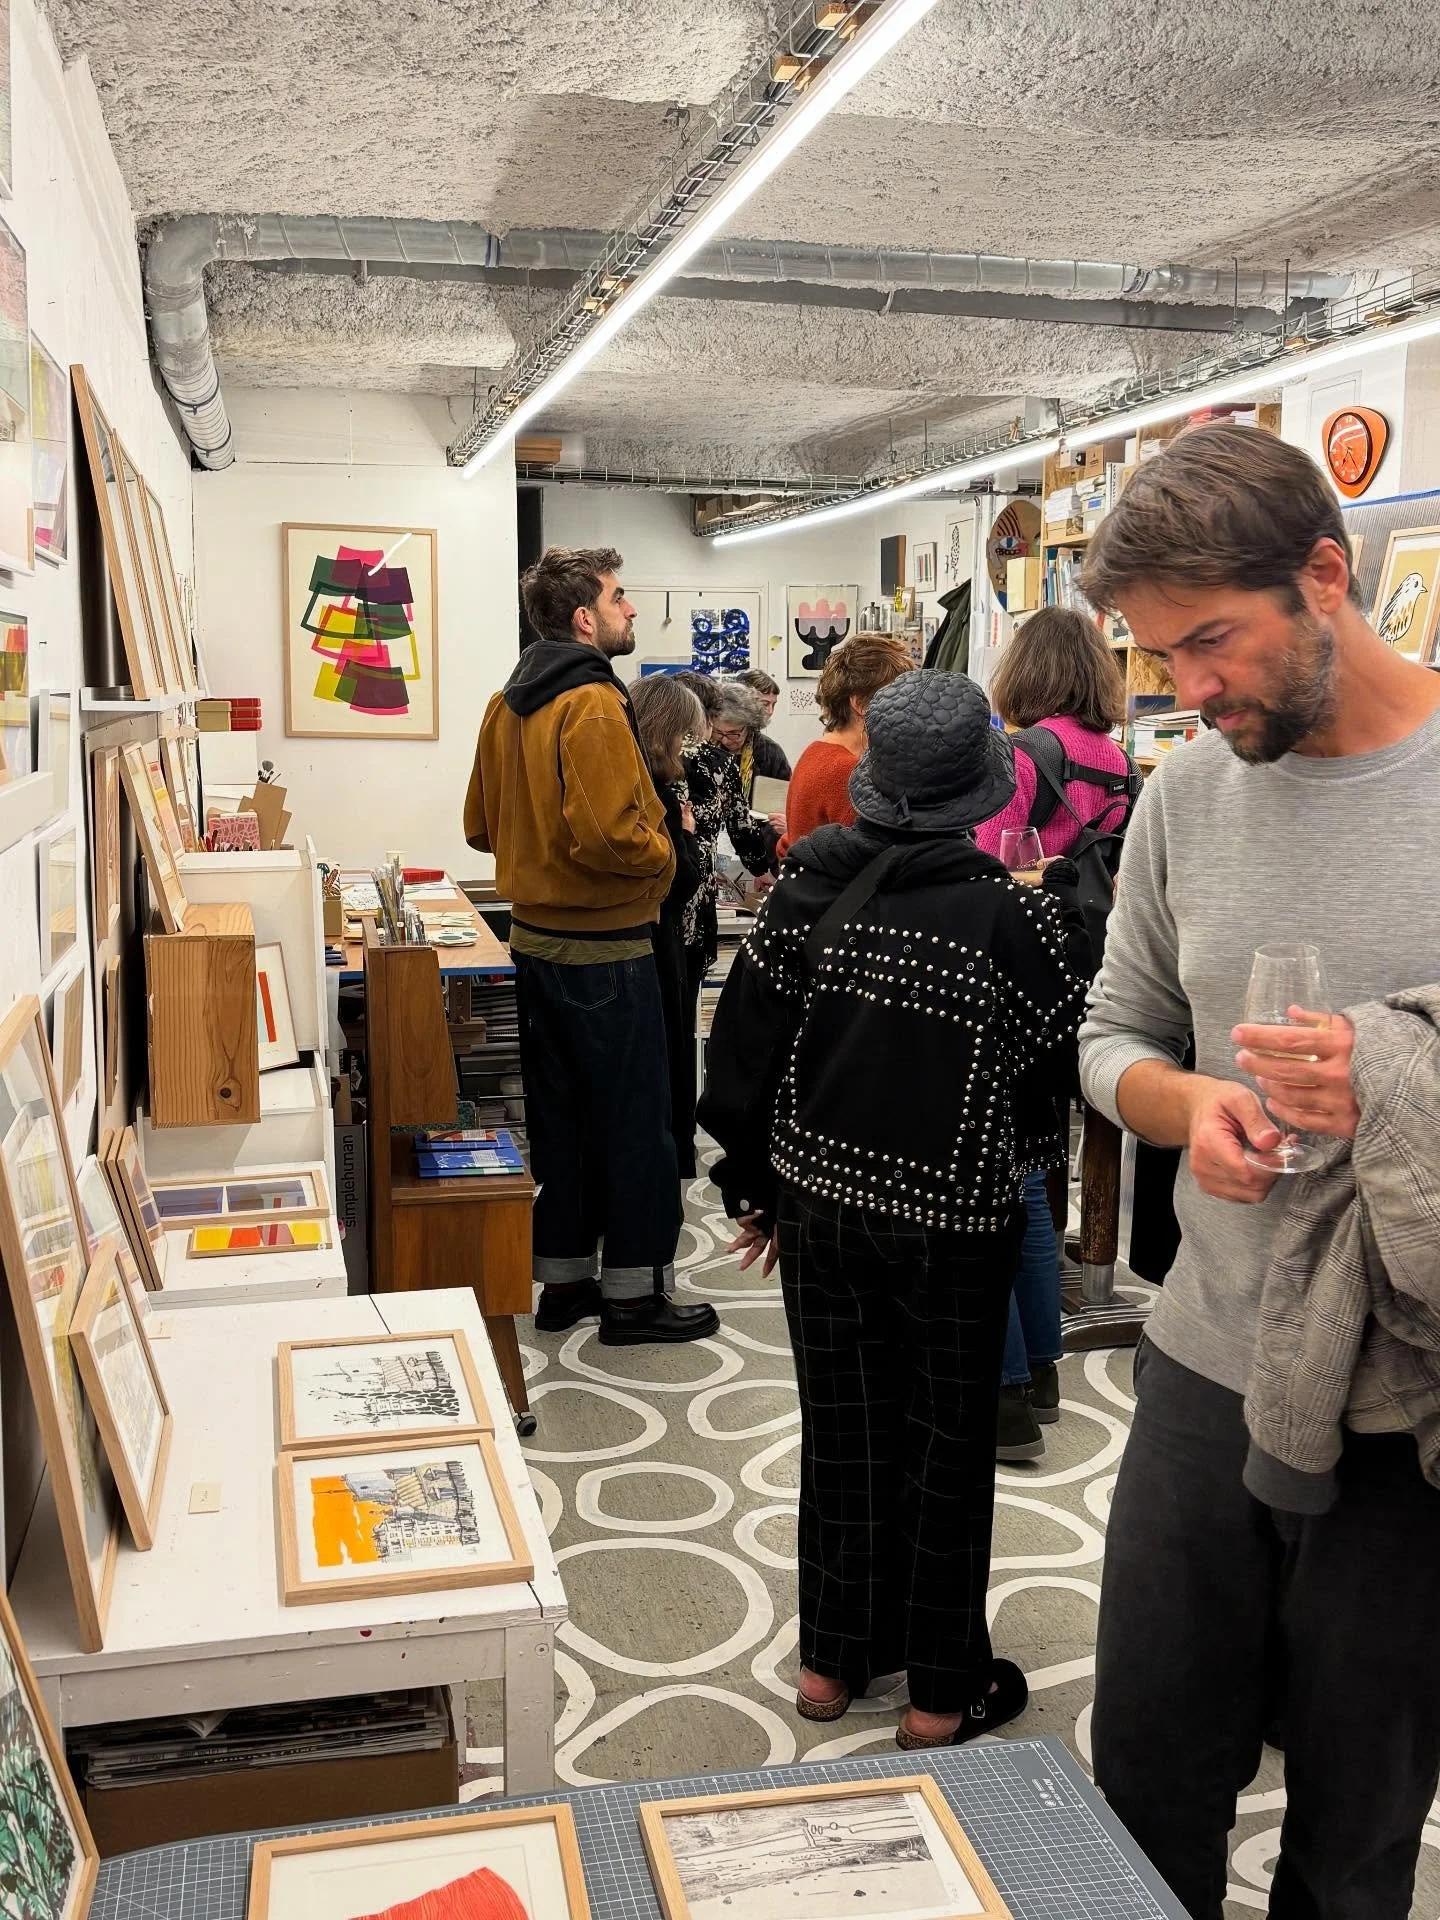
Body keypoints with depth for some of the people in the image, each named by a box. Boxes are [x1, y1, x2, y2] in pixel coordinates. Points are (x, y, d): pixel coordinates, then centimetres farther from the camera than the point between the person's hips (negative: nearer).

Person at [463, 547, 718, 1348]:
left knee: (559, 1115, 16)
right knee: (633, 1121, 3)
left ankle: (563, 1279, 27)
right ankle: (633, 1293, 13)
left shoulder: (508, 704, 10)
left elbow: (483, 824, 16)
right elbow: (610, 833, -28)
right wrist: (664, 853, -10)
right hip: (605, 947, -9)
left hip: (536, 936, 9)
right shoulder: (593, 704, -19)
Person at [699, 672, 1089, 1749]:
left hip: (818, 1202, 4)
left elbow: (744, 1043, -3)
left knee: (841, 1428, 19)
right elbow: (1063, 1056, -7)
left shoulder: (810, 884, -8)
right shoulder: (1013, 912, -18)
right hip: (950, 1218, -3)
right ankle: (943, 1691, 28)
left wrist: (756, 1184, 10)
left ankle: (833, 1658, 35)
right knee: (945, 1446, 13)